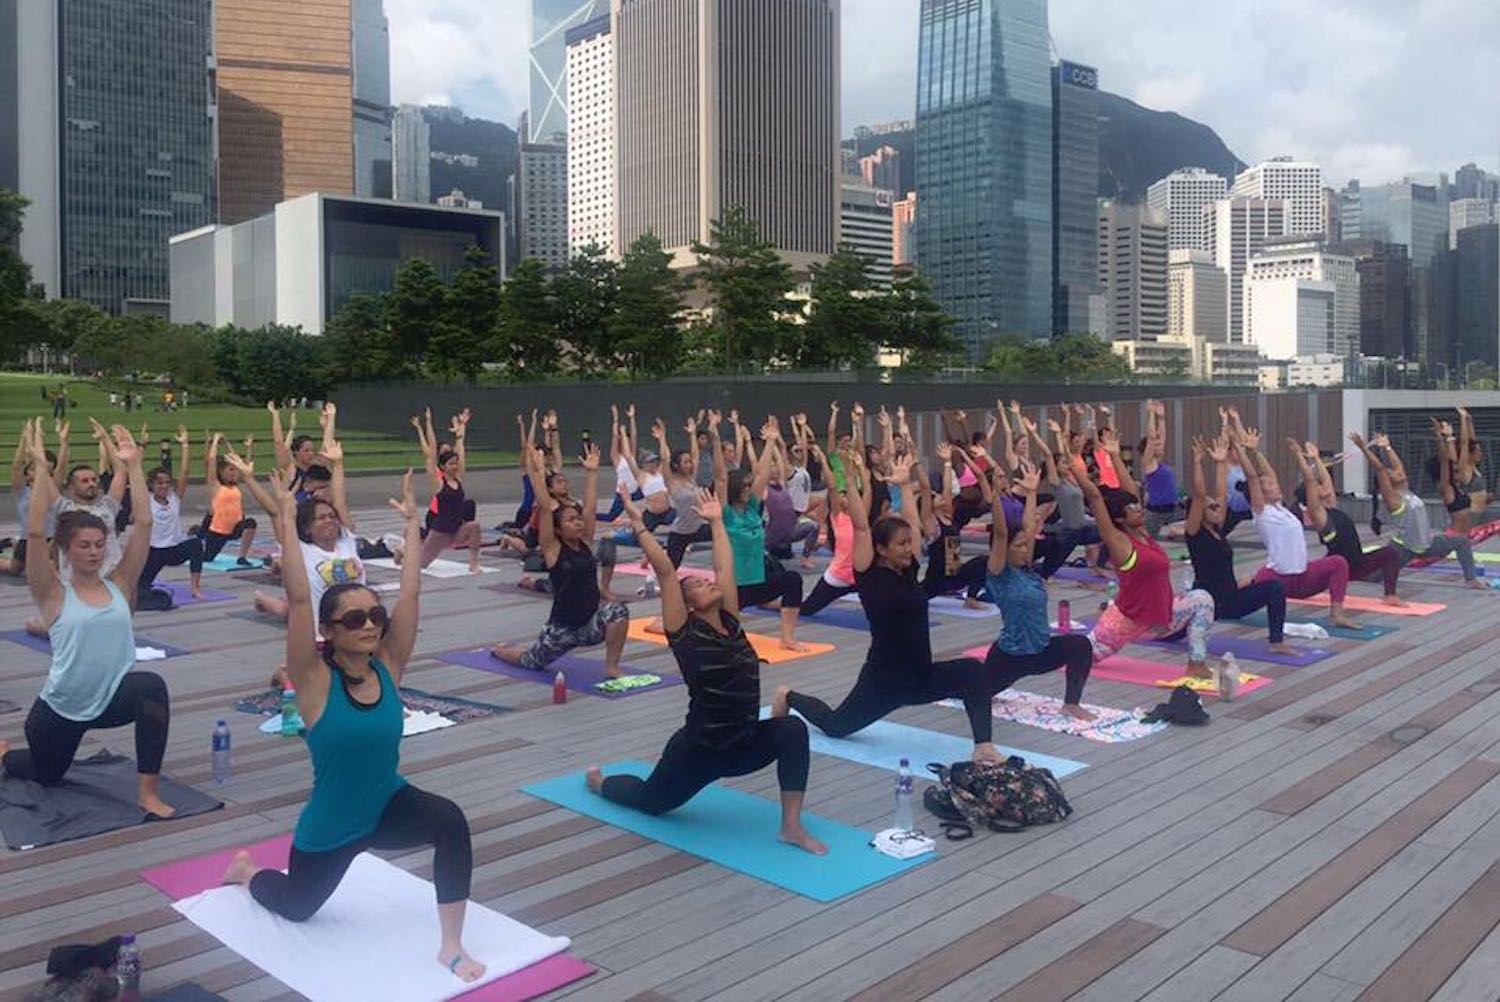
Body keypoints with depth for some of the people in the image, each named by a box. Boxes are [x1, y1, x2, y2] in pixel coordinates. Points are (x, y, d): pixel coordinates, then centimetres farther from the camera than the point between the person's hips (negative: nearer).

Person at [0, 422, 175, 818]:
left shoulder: (119, 585, -2)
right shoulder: (54, 593, -9)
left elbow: (143, 523, -8)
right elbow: (35, 534, -23)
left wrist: (133, 465, -13)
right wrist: (41, 468, -27)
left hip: (113, 698, 1)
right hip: (60, 708, -1)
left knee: (152, 686, -33)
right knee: (46, 775, 22)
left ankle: (148, 793, -26)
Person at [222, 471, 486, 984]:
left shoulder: (388, 667, -11)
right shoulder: (315, 680, -20)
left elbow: (411, 592, -13)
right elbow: (298, 600, -31)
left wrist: (412, 522, -11)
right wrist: (287, 522, -32)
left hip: (390, 804, 2)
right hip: (329, 826, -2)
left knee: (451, 821, -30)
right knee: (297, 907, 22)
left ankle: (452, 946, -16)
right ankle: (246, 868, 56)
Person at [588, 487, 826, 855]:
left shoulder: (730, 623, 1)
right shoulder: (685, 633, -14)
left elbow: (724, 567, 3)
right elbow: (666, 572, -21)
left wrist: (716, 521, 11)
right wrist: (639, 525, -21)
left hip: (743, 746, 4)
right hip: (698, 749, -4)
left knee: (792, 729, -22)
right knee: (649, 801, 17)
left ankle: (791, 827, -16)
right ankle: (600, 780, 50)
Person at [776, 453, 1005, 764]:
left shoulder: (909, 570, 3)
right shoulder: (869, 575, -12)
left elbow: (912, 521, 6)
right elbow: (860, 526, -19)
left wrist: (904, 483, 16)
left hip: (922, 676, 5)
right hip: (884, 678, -5)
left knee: (973, 670, -21)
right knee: (835, 725, 14)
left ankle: (983, 747, -18)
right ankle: (789, 697, 43)